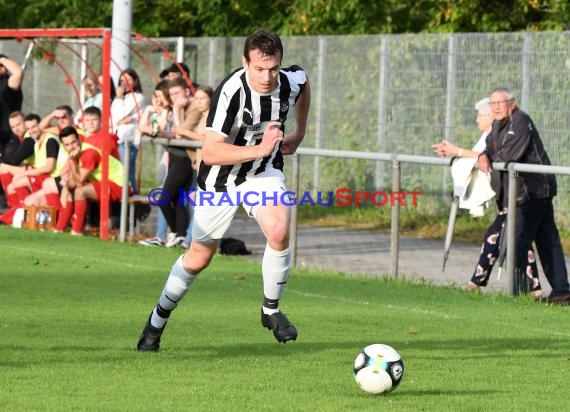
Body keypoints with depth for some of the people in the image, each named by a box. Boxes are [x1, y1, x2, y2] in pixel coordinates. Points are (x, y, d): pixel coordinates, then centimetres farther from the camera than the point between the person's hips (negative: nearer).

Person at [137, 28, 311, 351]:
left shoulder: (292, 81, -17)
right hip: (221, 179, -3)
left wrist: (299, 134, 14)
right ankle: (158, 321, 34)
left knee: (279, 232, -27)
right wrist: (260, 149, -45)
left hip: (264, 171, 3)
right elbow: (210, 152, -37)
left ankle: (272, 311, -5)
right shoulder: (231, 92, -32)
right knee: (199, 258, 10)